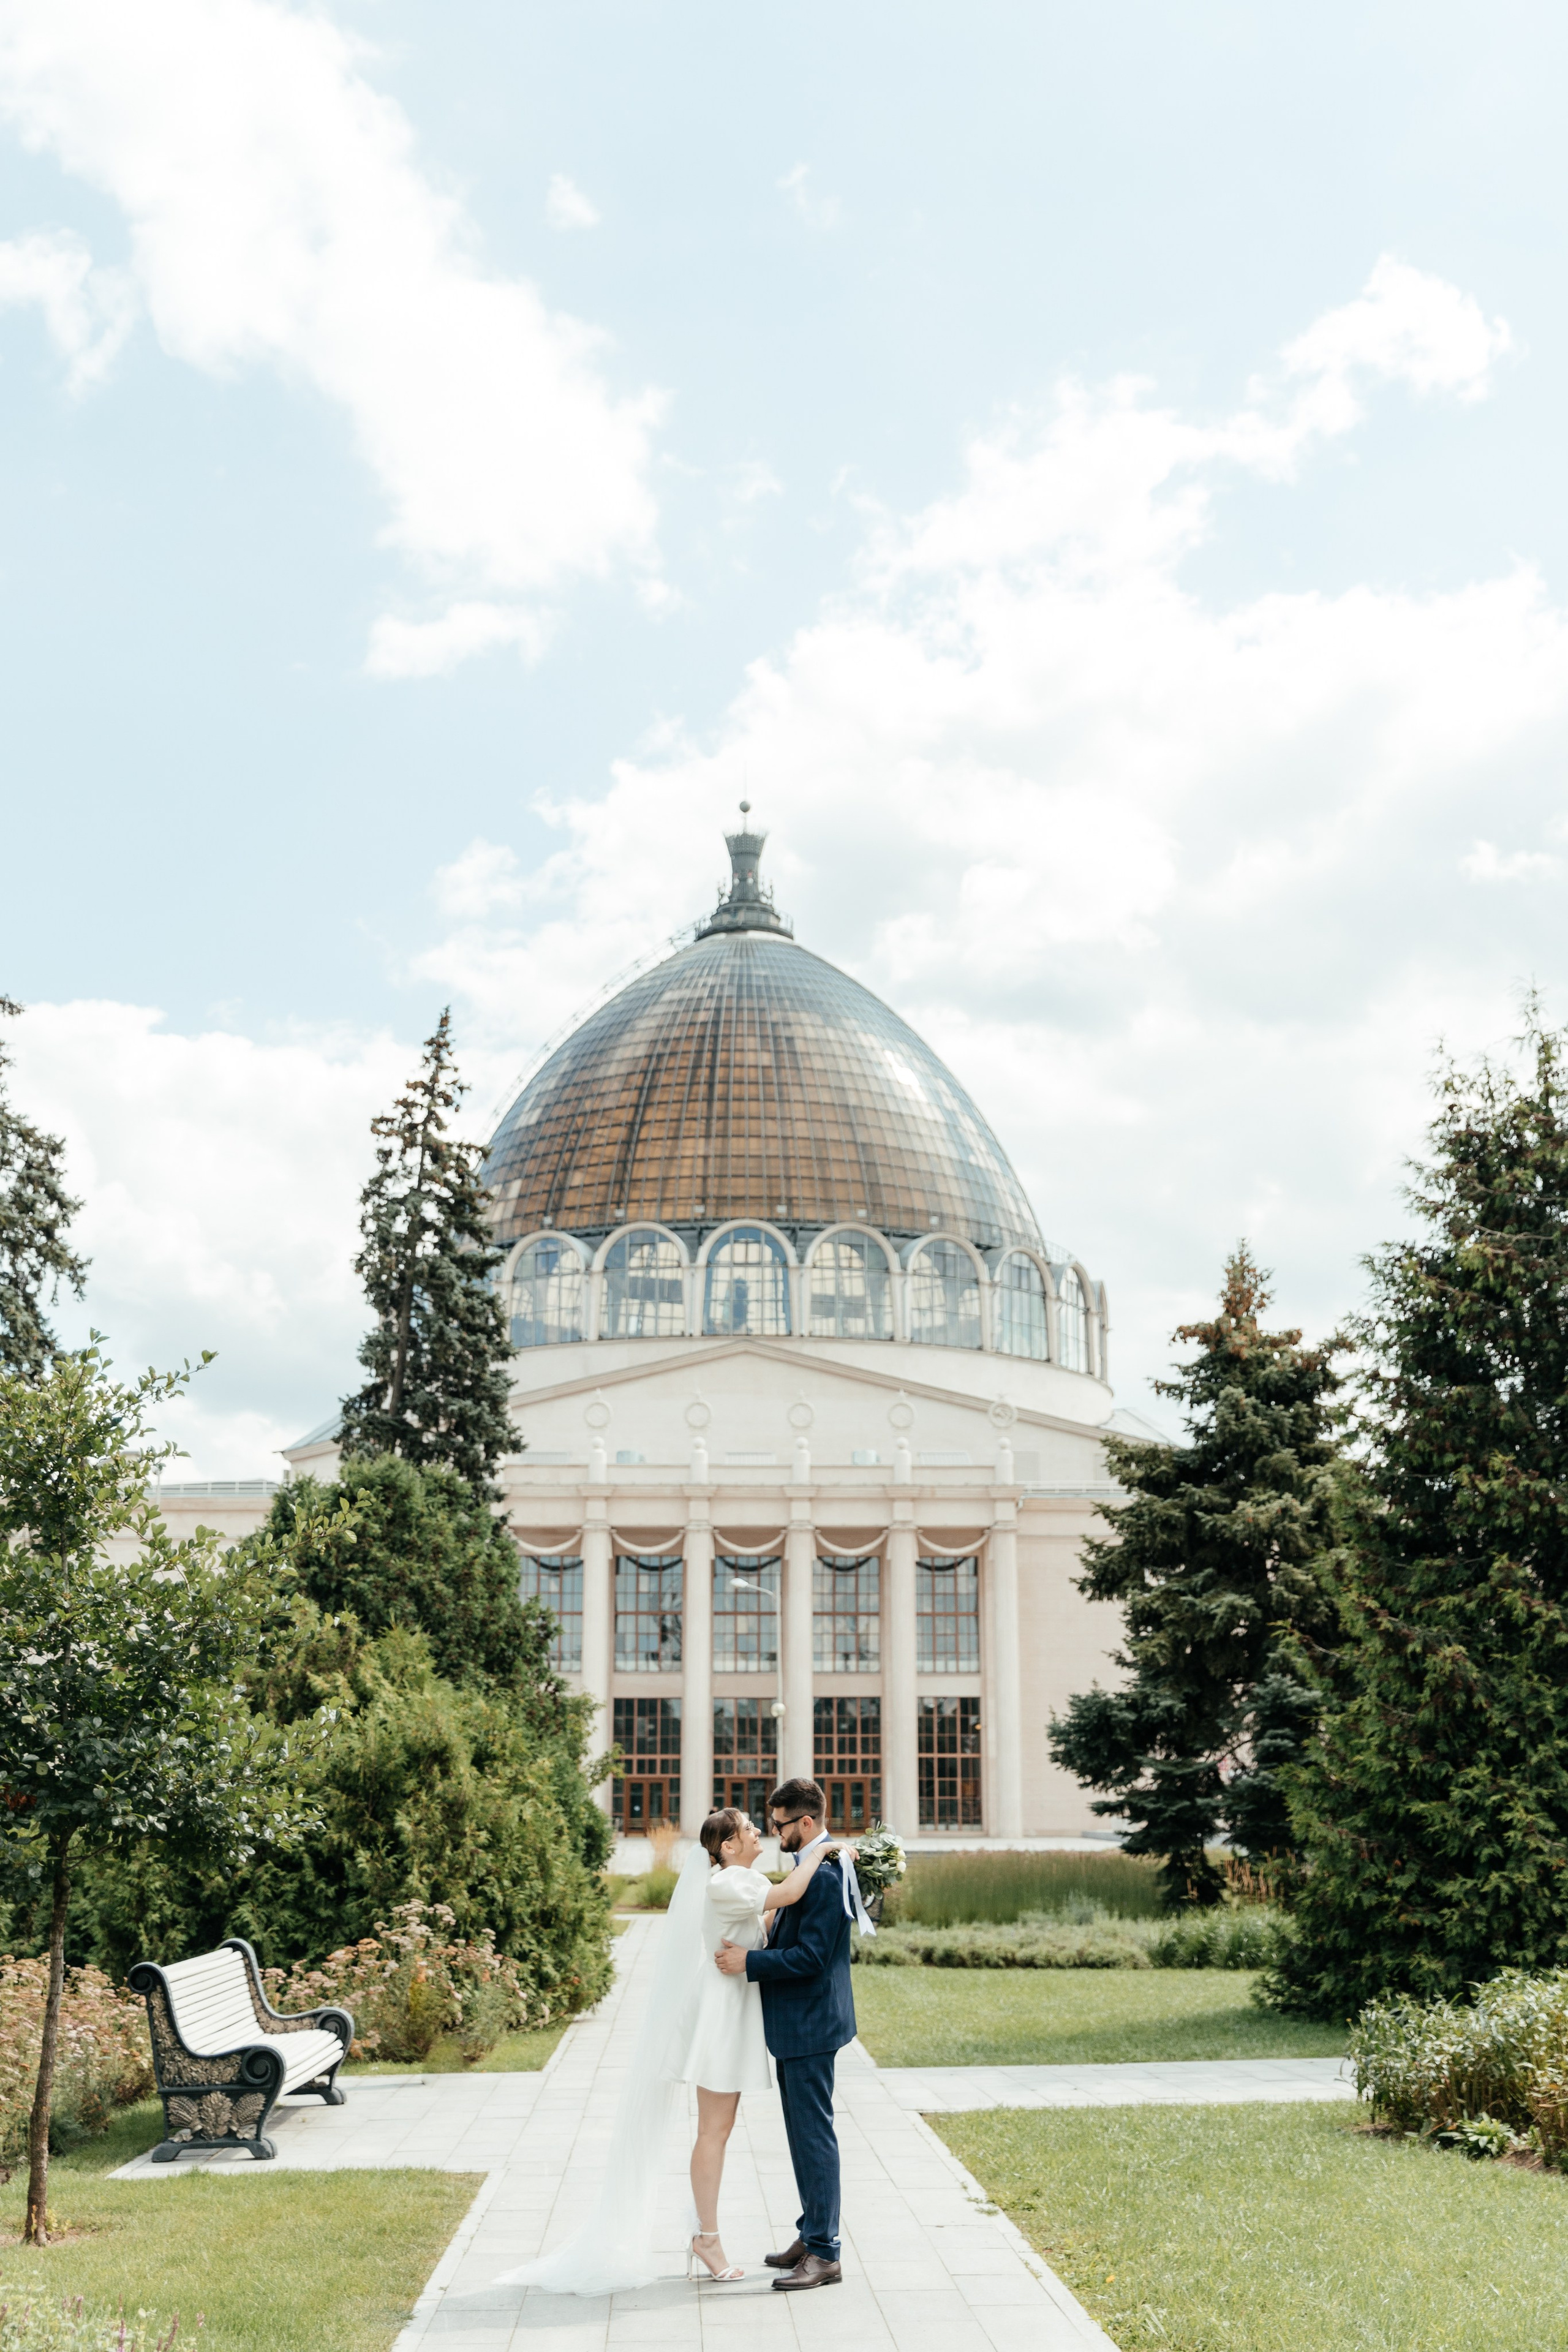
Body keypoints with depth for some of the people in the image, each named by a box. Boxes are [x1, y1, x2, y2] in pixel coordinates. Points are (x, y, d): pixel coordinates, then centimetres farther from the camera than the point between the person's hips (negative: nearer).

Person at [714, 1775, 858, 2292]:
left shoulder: (826, 1875, -21)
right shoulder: (811, 1867, 12)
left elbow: (811, 1957, -25)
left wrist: (750, 1963, -22)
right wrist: (755, 1953, 6)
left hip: (810, 2026, -11)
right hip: (794, 2024, 11)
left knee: (813, 2134, -5)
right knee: (803, 2134, 17)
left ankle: (824, 2254, 2)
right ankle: (812, 2236, 27)